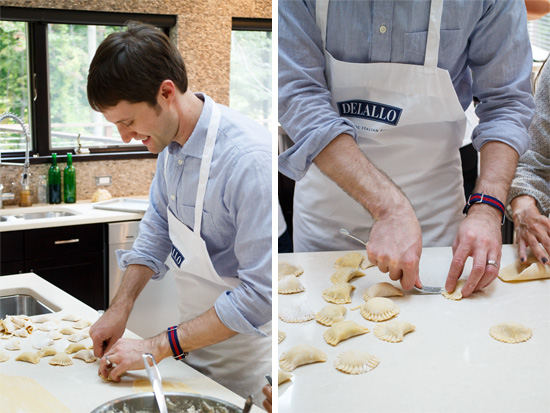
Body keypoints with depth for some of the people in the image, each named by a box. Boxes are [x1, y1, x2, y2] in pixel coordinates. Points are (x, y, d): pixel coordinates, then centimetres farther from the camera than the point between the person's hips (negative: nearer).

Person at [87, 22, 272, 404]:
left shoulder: (250, 159, -31)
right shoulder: (170, 143, -5)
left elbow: (260, 294, -30)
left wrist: (158, 347, -25)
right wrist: (121, 307, 0)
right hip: (192, 348, 7)